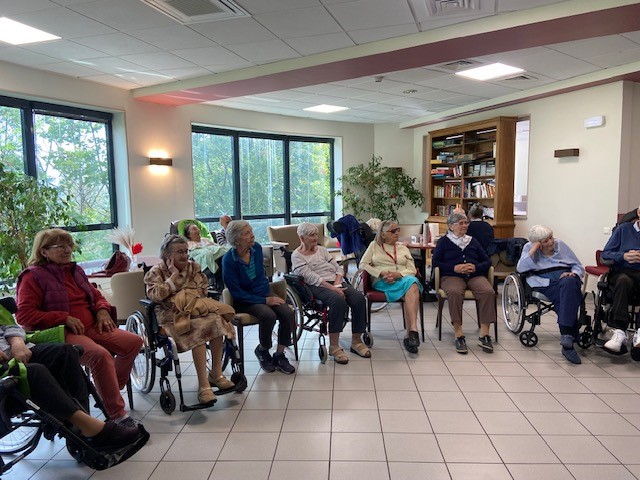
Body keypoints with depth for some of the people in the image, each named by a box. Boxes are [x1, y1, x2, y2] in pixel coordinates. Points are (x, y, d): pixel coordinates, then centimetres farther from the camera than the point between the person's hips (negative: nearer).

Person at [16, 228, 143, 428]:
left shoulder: (75, 270, 18)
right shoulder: (33, 276, -2)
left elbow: (96, 295, 28)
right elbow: (24, 315, -10)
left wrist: (102, 310, 4)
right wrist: (65, 318, -18)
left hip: (91, 327, 7)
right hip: (62, 334, -7)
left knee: (134, 341, -10)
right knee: (100, 355, -34)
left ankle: (111, 390, 8)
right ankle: (117, 415, -26)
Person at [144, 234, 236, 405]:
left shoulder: (193, 266, 16)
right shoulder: (156, 272, 4)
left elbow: (202, 289, 10)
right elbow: (156, 296, -13)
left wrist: (184, 298, -7)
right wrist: (174, 275, -11)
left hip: (194, 308, 5)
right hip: (172, 315, -4)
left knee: (217, 320, -28)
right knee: (198, 328, -35)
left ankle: (216, 374, -18)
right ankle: (203, 384, -35)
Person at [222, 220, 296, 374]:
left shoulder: (257, 248, -4)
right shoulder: (229, 260, -19)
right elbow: (237, 292, -17)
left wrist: (270, 295, 12)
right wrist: (265, 301, -20)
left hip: (264, 292, 5)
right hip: (244, 300, -5)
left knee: (287, 313, -21)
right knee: (269, 315, -32)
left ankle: (279, 355, -4)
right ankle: (262, 350, -2)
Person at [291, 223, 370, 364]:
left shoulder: (322, 249, 23)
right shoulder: (297, 256, 3)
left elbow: (338, 268, 17)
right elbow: (311, 277, -11)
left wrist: (337, 283, -5)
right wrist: (332, 288, -21)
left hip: (336, 282, 6)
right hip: (317, 287, -6)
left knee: (359, 298, -21)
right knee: (338, 300, -36)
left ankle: (356, 341, -10)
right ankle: (334, 347, -28)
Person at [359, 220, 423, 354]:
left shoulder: (403, 248, 25)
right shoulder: (374, 245, 18)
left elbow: (412, 270, 12)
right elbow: (363, 264, 6)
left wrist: (397, 274, -10)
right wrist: (382, 273, -9)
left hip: (403, 279, 3)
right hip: (382, 282, -3)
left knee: (412, 282, -36)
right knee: (411, 287, -34)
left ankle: (410, 333, -42)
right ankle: (412, 332, -37)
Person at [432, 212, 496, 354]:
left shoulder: (473, 241, 26)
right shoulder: (444, 241, 16)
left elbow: (487, 261, 20)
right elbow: (435, 262, 3)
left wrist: (475, 267, -3)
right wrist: (455, 267, -10)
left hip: (475, 275, 3)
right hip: (452, 276, -3)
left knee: (488, 292, -30)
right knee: (455, 292, -38)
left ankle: (484, 334, -27)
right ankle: (459, 335, -34)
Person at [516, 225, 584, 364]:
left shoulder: (560, 244, 20)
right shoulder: (529, 247, 14)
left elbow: (579, 266, 19)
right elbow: (520, 268, -4)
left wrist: (573, 274, -5)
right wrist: (534, 249, -6)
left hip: (566, 279, 2)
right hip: (545, 283, -2)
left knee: (568, 283, -38)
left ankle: (566, 334, -46)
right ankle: (569, 339, -41)